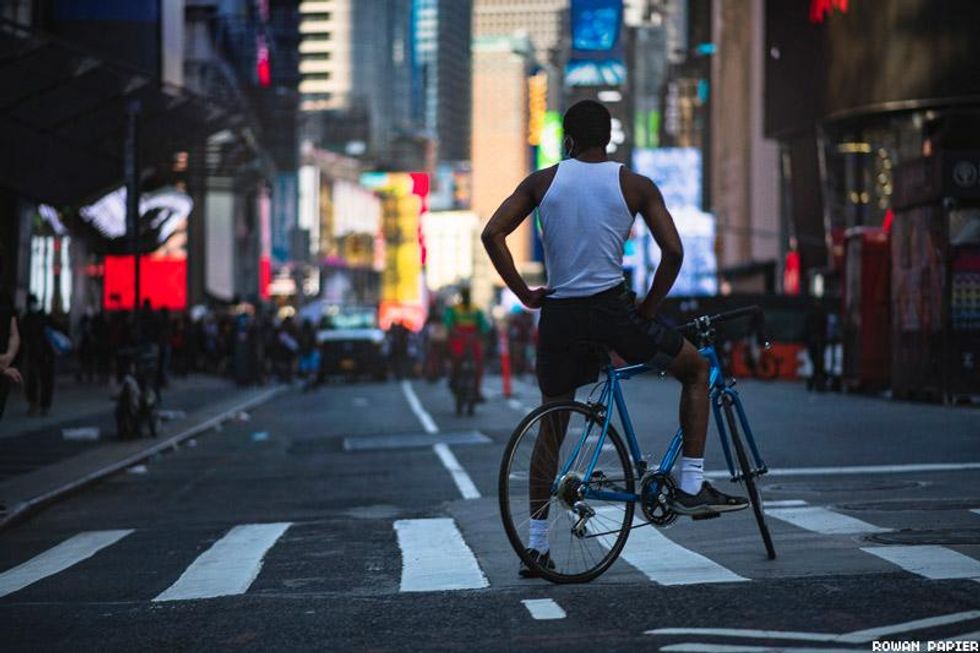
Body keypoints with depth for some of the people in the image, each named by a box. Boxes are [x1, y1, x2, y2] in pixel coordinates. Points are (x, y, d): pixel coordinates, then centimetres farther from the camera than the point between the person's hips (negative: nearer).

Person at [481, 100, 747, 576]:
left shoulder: (543, 181, 5)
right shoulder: (635, 186, 1)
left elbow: (492, 234, -4)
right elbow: (673, 251, -7)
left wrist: (524, 293, 2)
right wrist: (649, 306, 6)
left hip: (559, 316, 3)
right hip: (611, 308, -2)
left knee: (552, 426, 16)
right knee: (696, 369, 19)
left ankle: (536, 543, 14)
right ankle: (690, 488, 10)